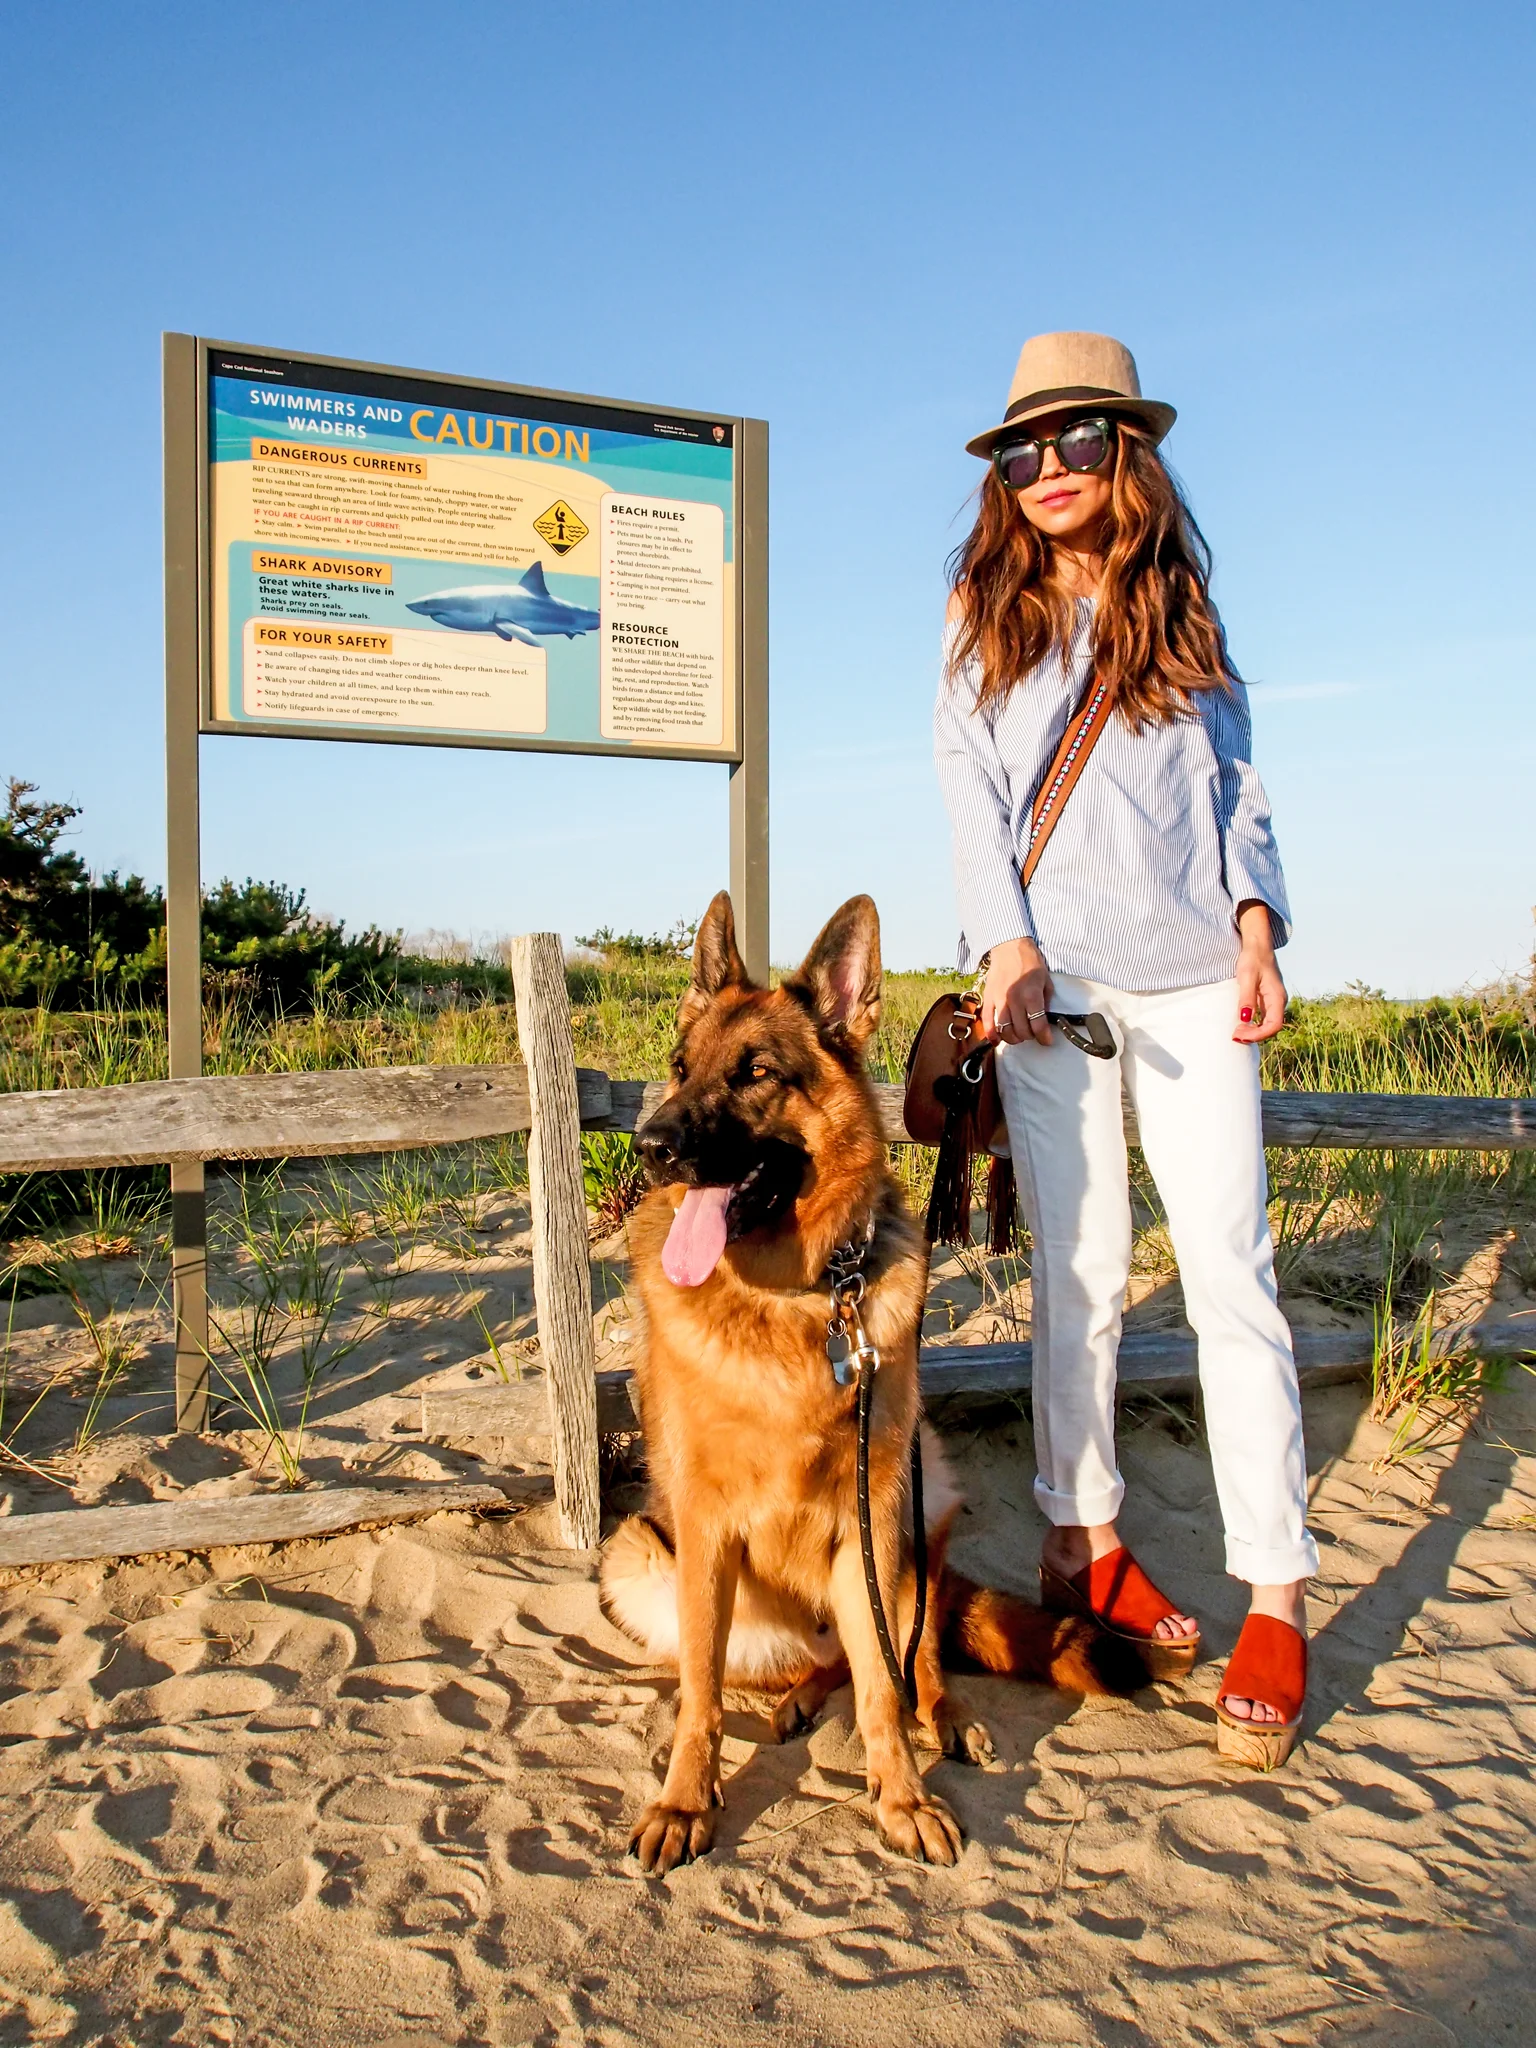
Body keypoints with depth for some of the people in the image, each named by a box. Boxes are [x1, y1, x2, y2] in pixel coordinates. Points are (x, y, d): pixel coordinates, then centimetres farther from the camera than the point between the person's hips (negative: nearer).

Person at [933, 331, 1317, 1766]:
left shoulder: (1182, 610, 16)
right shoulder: (988, 617, 13)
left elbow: (1237, 784, 15)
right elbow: (969, 792, 5)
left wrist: (1257, 925, -1)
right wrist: (1006, 943, -9)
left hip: (1191, 976, 1)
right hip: (1051, 978, -1)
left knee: (1229, 1269, -5)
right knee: (1079, 1271, 0)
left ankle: (1277, 1596, 0)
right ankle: (1079, 1541, 16)